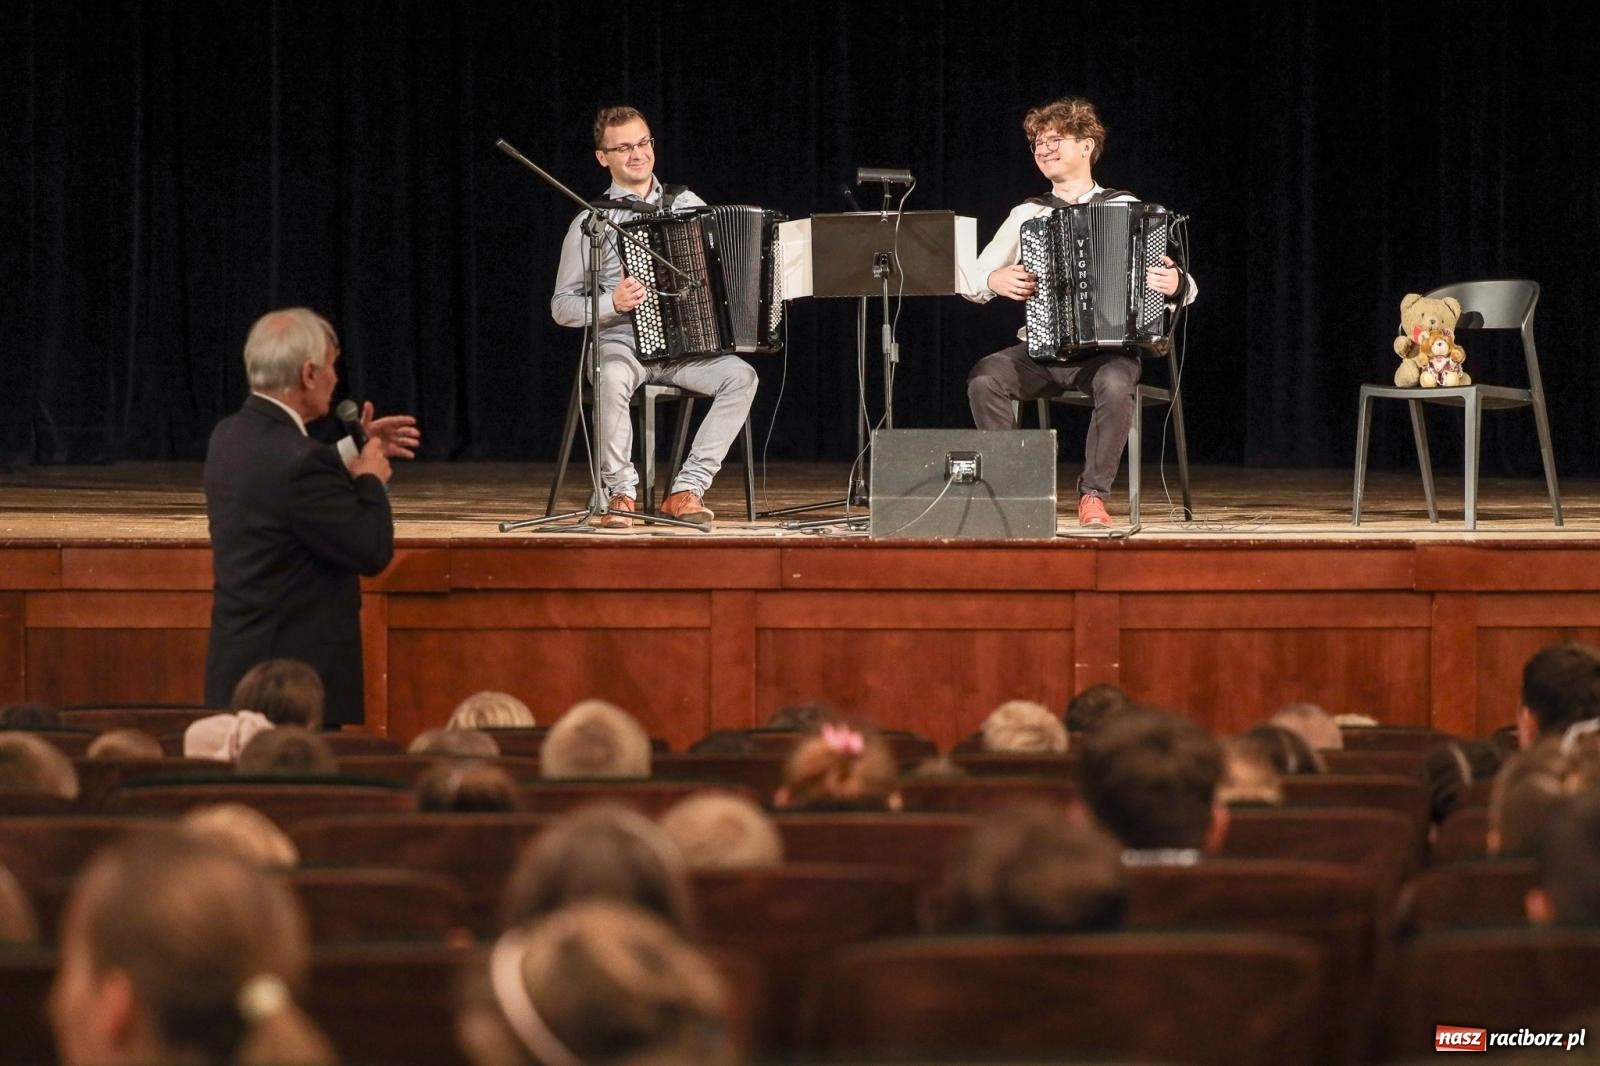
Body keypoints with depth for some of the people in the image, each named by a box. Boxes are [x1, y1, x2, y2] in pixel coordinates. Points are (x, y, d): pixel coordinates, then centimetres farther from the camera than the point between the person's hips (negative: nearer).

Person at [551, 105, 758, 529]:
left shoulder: (687, 204, 12)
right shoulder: (591, 222, 2)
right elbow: (562, 307, 2)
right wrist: (613, 303, -16)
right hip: (621, 344, -3)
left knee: (741, 376, -26)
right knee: (613, 379, -38)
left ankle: (686, 491, -20)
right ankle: (620, 491, -19)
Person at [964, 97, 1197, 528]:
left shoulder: (1125, 208, 6)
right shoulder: (1026, 215, 14)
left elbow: (1184, 288, 3)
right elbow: (971, 282, 15)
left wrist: (1174, 285, -21)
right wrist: (994, 282, -8)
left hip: (1108, 349, -3)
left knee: (1114, 384, -38)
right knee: (984, 378, -28)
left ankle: (1093, 496, -21)